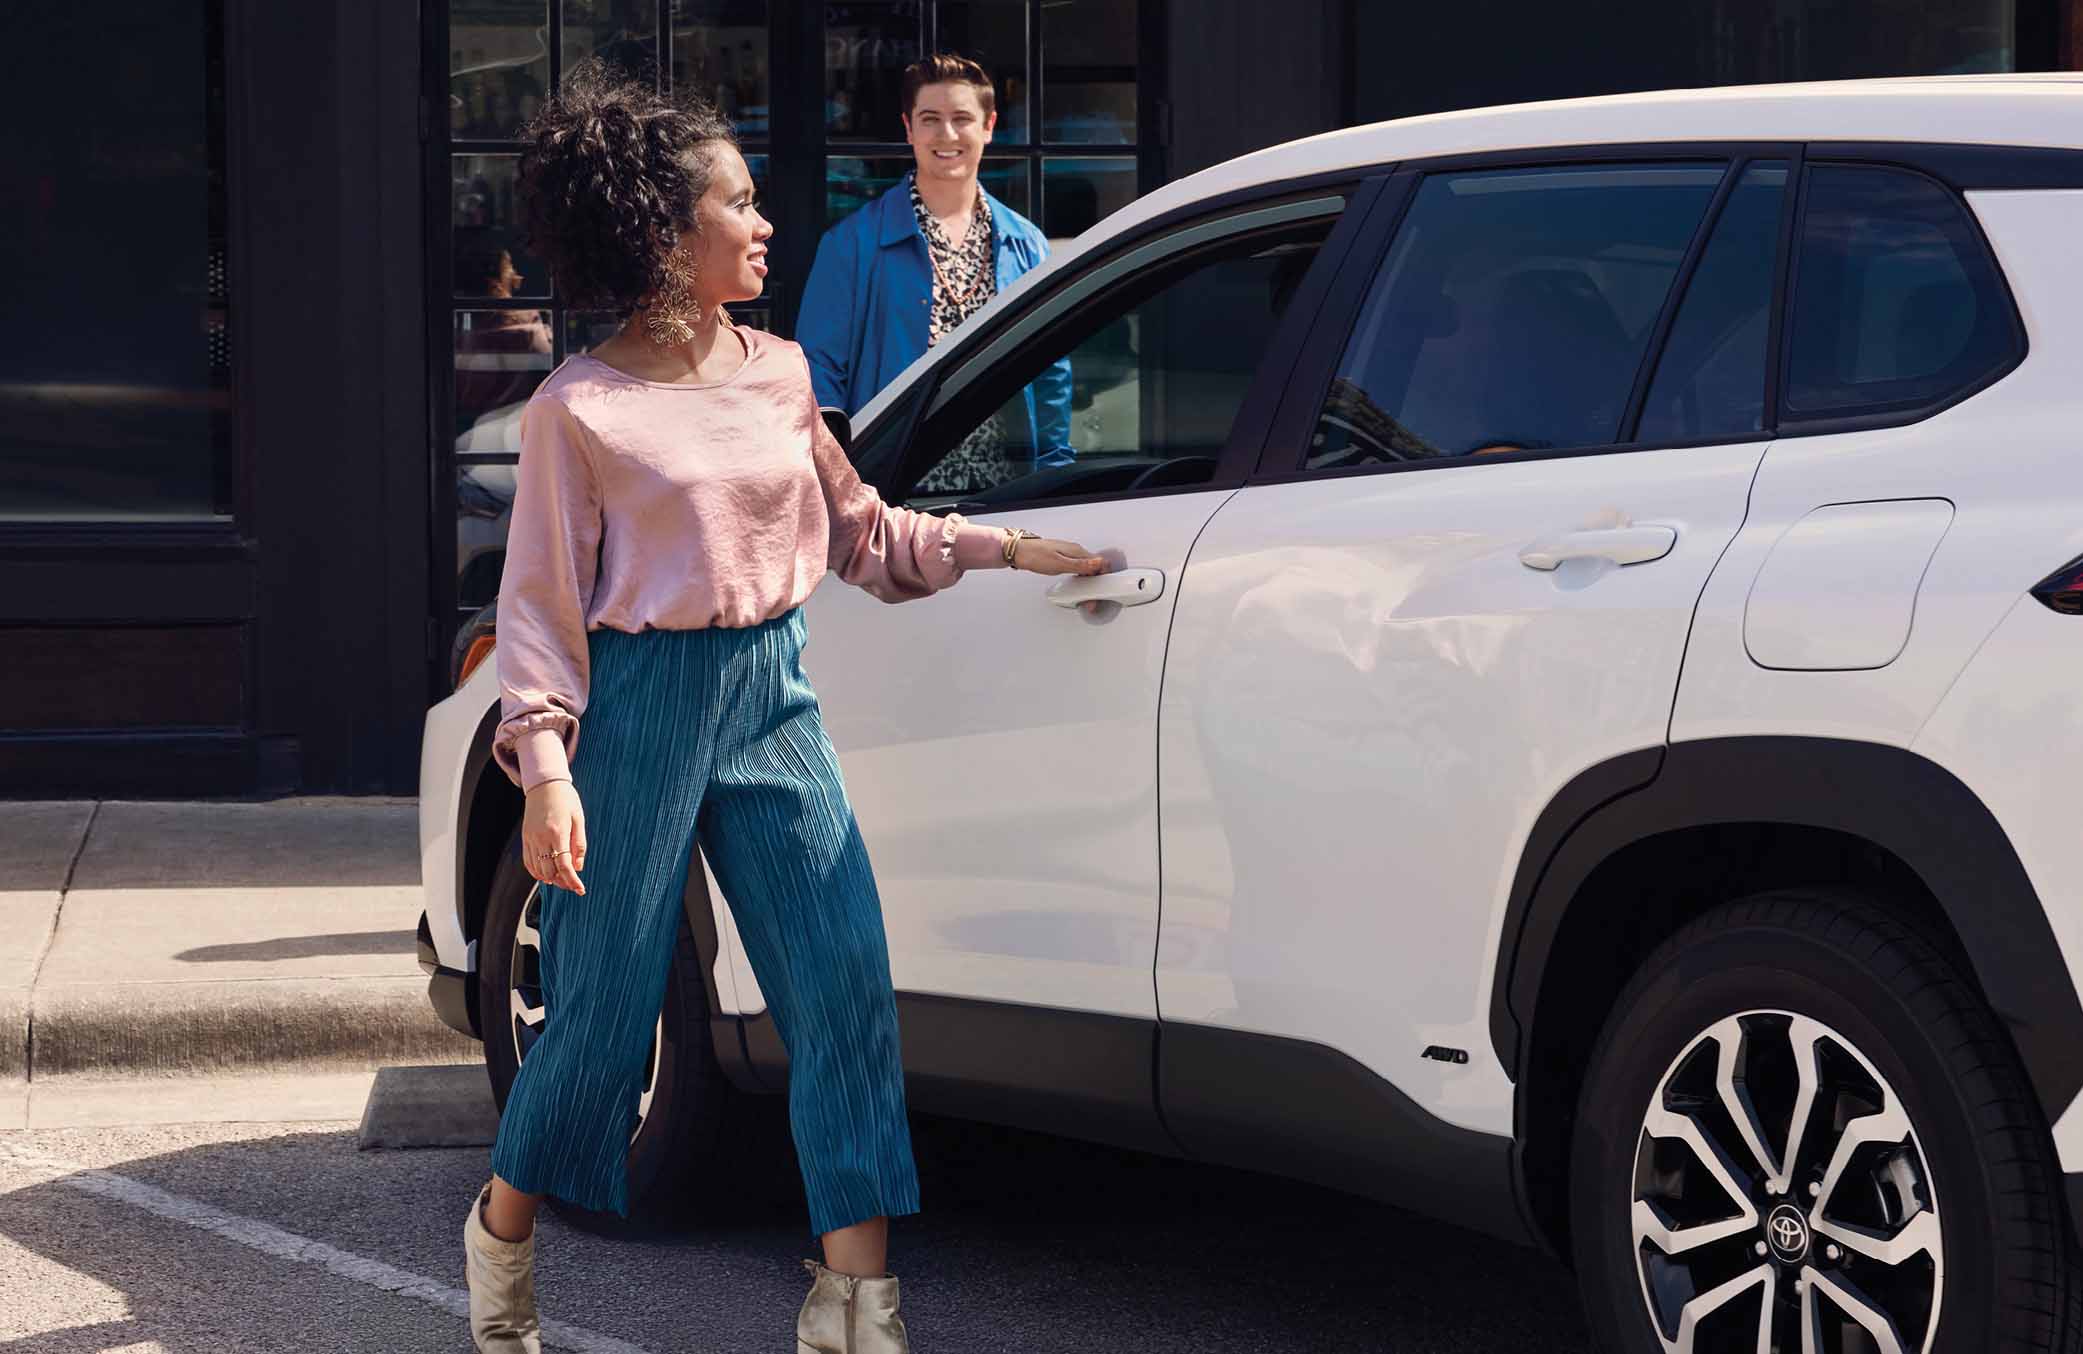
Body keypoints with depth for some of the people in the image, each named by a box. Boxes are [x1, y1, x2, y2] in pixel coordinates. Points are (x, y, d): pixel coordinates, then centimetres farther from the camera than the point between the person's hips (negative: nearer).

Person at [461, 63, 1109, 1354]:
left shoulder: (778, 371, 8)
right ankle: (505, 1227, 30)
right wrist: (545, 765, -16)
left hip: (774, 693, 5)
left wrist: (1001, 547, 8)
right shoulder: (581, 407, -8)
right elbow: (541, 599, -6)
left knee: (847, 982, -6)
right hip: (644, 703, -5)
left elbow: (862, 534, 18)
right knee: (606, 1000, 3)